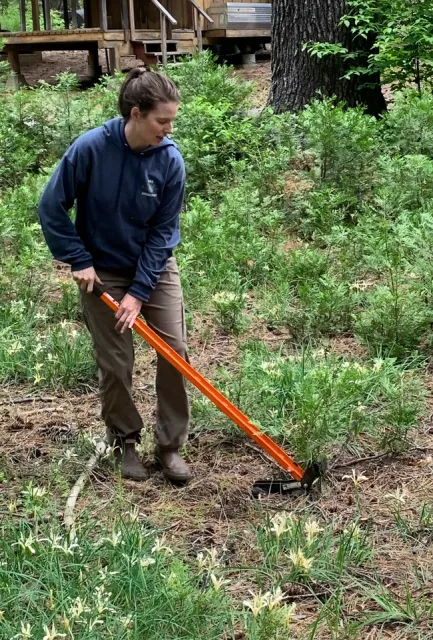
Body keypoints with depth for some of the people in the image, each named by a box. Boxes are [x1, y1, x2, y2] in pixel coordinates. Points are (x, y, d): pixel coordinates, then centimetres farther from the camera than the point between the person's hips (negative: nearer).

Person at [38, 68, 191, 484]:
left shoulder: (170, 160, -17)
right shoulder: (91, 148, -22)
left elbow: (163, 230, -12)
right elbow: (52, 208, -12)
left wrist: (139, 292, -16)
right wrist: (79, 261, -13)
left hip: (155, 268, 2)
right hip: (103, 272, -2)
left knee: (175, 352, -1)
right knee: (115, 364, 3)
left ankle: (170, 444, 15)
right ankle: (124, 441, 25)